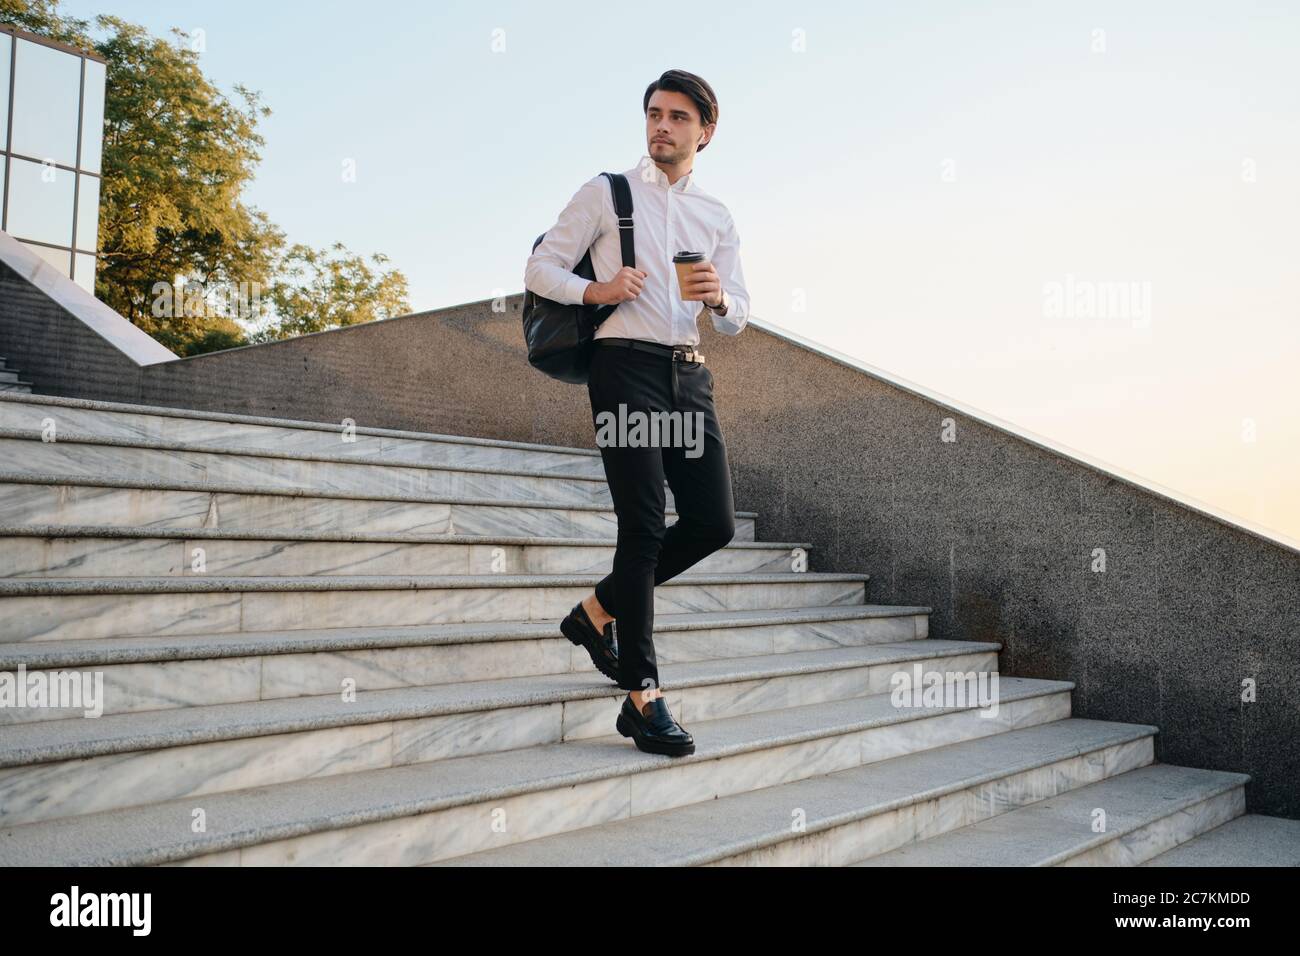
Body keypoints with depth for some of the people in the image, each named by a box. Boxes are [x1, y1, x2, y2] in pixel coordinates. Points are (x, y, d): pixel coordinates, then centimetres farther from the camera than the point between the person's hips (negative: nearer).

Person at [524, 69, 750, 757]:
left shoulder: (718, 218, 19)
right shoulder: (604, 193, 8)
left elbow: (736, 319, 15)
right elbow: (540, 269, 5)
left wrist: (718, 298, -9)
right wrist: (594, 291, -14)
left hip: (690, 376, 5)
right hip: (626, 369, -5)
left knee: (713, 524, -1)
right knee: (644, 527, -12)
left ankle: (599, 611, 19)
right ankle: (642, 698, -7)